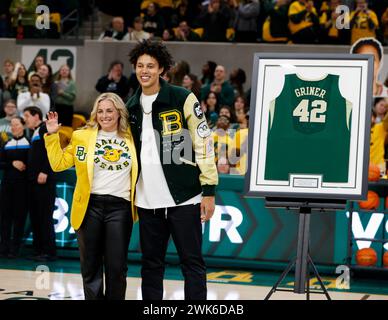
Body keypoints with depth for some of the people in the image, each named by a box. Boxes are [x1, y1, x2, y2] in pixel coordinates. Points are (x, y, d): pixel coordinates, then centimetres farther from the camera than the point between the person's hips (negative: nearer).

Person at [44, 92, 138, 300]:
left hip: (120, 207, 0)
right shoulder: (82, 136, 7)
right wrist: (52, 135, 2)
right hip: (90, 206, 0)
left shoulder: (131, 138, 8)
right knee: (90, 267, 5)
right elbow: (58, 163, 8)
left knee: (117, 267, 0)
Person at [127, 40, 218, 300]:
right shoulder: (132, 107, 12)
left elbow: (203, 143, -6)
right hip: (148, 200, 5)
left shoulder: (182, 99, -4)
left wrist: (209, 190, -10)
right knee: (151, 264, 10)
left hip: (183, 197, -5)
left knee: (192, 262, -1)